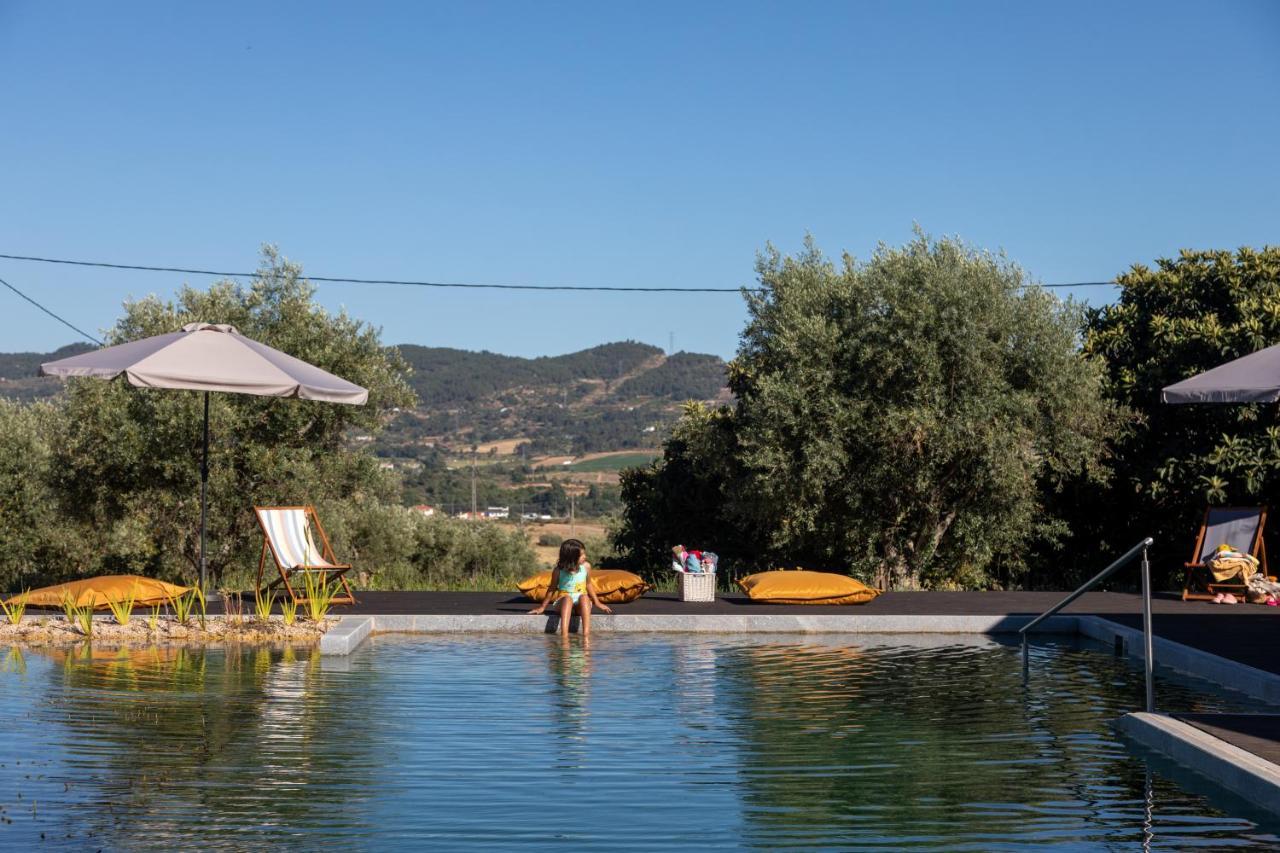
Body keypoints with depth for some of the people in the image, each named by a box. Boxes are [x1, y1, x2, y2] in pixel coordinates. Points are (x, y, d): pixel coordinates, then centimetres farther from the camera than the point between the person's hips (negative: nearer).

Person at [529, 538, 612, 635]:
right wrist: (542, 607, 11)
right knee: (567, 598, -35)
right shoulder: (559, 571, -8)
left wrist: (597, 602, 18)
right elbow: (552, 589, 5)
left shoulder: (586, 566, -2)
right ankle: (564, 634, -51)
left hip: (581, 603, 2)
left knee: (584, 597, -32)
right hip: (564, 602, -2)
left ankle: (586, 634, -45)